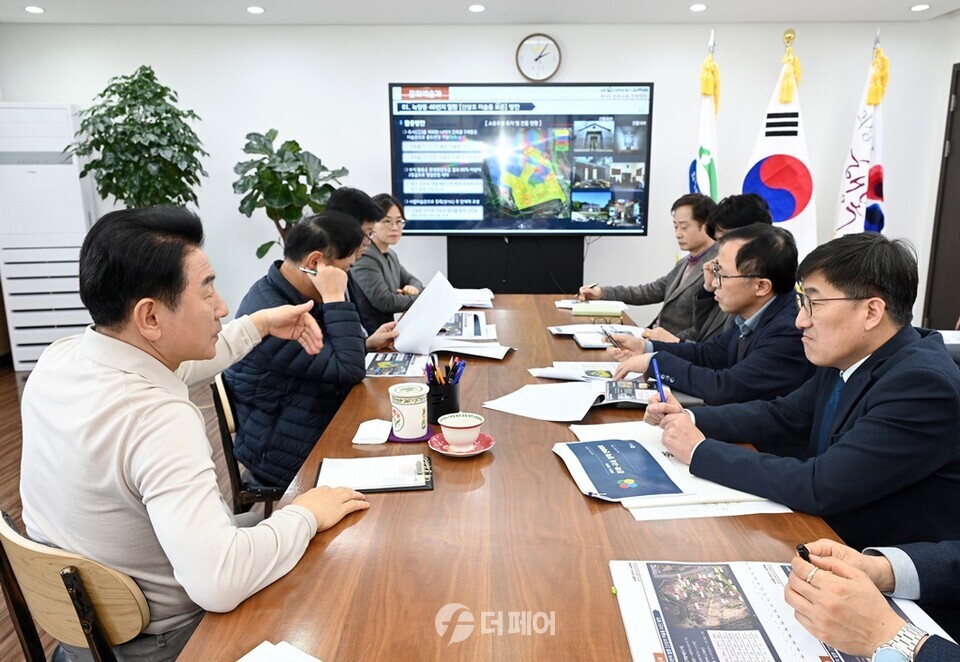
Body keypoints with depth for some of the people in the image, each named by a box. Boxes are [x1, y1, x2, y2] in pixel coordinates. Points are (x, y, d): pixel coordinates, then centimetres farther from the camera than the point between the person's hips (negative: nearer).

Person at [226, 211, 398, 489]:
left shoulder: (293, 295, 4)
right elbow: (349, 370, -26)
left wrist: (367, 343, 5)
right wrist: (336, 298, -25)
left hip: (317, 432, 9)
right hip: (289, 458, -9)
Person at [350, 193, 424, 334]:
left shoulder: (391, 255, 13)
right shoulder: (364, 257, -16)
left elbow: (412, 280, 23)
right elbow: (384, 301, -22)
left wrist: (414, 288, -1)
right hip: (369, 333, -8)